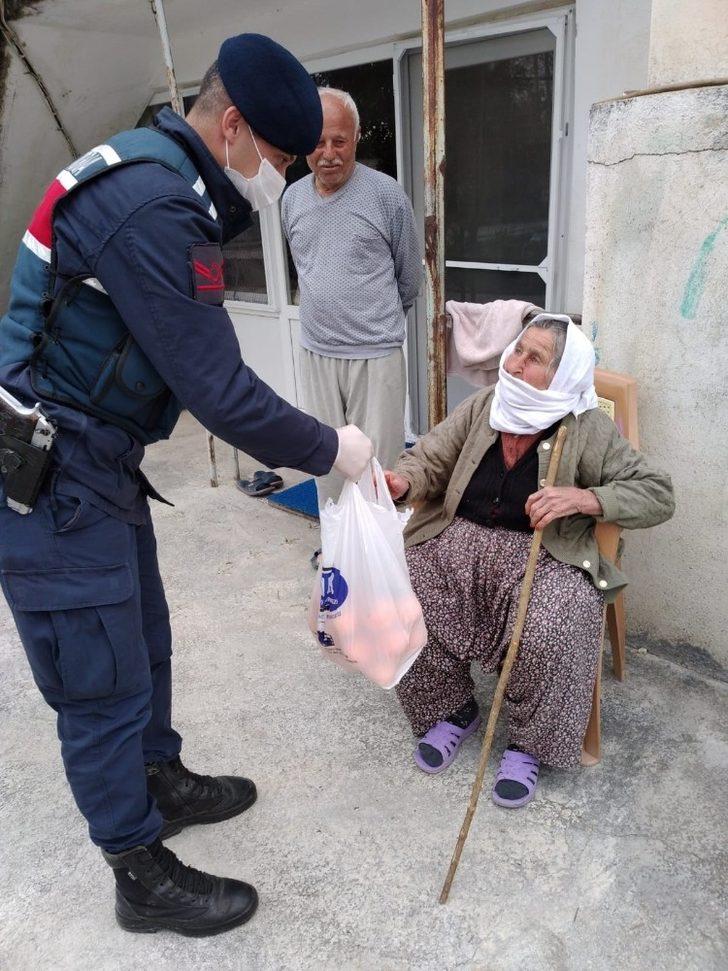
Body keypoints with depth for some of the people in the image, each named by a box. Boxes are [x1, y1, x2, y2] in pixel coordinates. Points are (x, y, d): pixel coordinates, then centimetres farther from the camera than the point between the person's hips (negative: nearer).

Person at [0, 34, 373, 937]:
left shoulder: (159, 177, 10)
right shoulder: (152, 207, -24)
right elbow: (219, 391, -23)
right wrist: (328, 448, -12)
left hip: (95, 463, 10)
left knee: (143, 636, 21)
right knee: (104, 684, 3)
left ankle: (161, 781, 44)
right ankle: (144, 878, 23)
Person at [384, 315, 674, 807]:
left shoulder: (589, 430, -7)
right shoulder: (483, 405, 2)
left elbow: (658, 495, -6)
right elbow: (430, 458, 4)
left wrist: (582, 498, -22)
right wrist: (404, 481, -20)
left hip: (541, 554, -3)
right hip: (458, 540, 4)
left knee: (545, 635, -31)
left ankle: (528, 744, 2)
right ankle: (453, 710, 9)